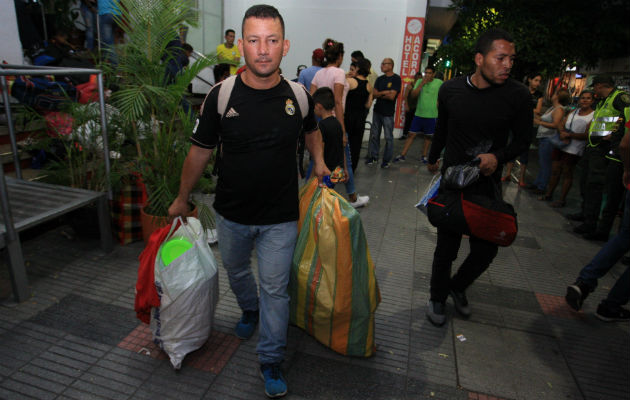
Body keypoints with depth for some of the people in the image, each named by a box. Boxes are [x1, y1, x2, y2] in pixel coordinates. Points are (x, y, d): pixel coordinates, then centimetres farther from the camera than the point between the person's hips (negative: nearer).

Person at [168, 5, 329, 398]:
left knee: (275, 289, 7)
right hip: (232, 214, 1)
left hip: (280, 217, -1)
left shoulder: (298, 95, -8)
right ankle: (250, 311, 58)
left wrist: (319, 162, 2)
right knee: (236, 272, 25)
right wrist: (182, 199, 7)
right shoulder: (221, 95, -12)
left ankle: (271, 360, 28)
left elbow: (312, 128, 16)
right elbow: (201, 150, -1)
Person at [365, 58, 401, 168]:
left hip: (388, 113, -5)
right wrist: (385, 93, -13)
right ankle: (373, 156, 19)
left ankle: (386, 160, 8)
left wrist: (379, 94, -3)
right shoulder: (379, 79, 11)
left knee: (388, 137, 0)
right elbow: (373, 94, 2)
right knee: (374, 135, 8)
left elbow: (392, 96, -15)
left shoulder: (396, 79, -6)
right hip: (377, 111, 5)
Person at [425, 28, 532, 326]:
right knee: (446, 248, 4)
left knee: (486, 249, 5)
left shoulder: (517, 95, -8)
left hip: (488, 184, 1)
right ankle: (438, 297, 29)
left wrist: (498, 156, -19)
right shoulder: (450, 90, -5)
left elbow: (523, 140, 2)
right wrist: (432, 158, 27)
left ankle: (458, 286, 36)